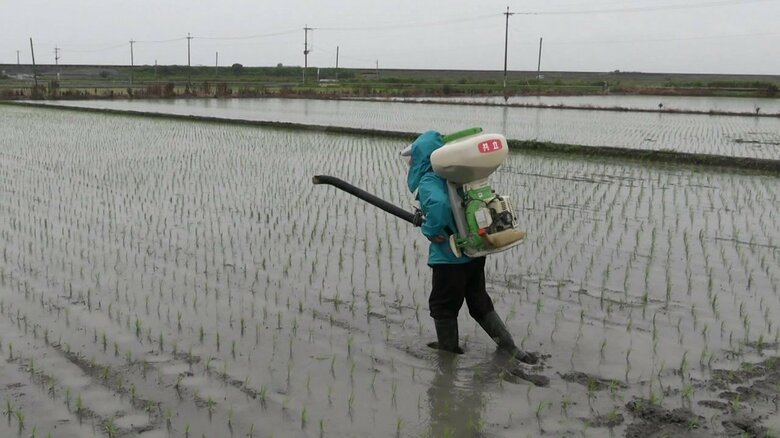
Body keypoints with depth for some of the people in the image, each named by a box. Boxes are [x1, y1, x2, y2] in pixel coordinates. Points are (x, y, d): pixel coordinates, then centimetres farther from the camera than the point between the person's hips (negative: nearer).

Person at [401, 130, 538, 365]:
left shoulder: (427, 182, -16)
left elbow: (438, 204, -38)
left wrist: (432, 231, -22)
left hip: (450, 257, -8)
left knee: (442, 304, 12)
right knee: (479, 302, 20)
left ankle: (448, 348, 27)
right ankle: (511, 348, 21)